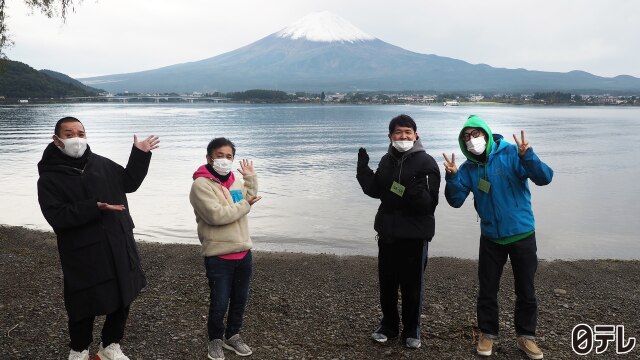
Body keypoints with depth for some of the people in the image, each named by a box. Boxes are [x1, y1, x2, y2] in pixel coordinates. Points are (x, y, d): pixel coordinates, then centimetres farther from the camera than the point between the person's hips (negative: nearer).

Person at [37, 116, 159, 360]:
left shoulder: (101, 164, 7)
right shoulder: (49, 178, -8)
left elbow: (129, 182, 16)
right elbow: (57, 216, -18)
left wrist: (140, 155, 6)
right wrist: (94, 208, -26)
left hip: (119, 248, 5)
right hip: (83, 255, -5)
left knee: (123, 300, 15)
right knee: (85, 306, 6)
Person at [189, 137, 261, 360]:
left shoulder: (233, 181, 10)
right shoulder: (201, 184, -14)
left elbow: (249, 199, 23)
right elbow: (216, 215, -24)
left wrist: (251, 179, 12)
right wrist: (244, 206, -15)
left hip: (243, 252, 7)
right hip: (218, 256, -7)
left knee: (240, 299, 17)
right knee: (219, 303, 3)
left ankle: (232, 335, 37)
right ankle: (215, 339, 27)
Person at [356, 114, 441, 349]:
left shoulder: (426, 162, -11)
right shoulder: (387, 160, 6)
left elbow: (430, 203, -16)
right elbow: (375, 191, 11)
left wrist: (416, 193, -36)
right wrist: (363, 169, 1)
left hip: (415, 234, -5)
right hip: (387, 231, 5)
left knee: (412, 286, 6)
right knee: (387, 283, 14)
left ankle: (411, 331, 24)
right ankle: (388, 325, 31)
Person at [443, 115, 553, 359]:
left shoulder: (511, 154, -14)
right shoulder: (469, 167, -2)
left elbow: (544, 178, -22)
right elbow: (456, 201, -6)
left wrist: (528, 157, -40)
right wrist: (451, 178, -24)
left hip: (522, 235, -2)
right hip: (490, 238, 3)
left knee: (526, 291, 11)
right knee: (487, 290, 11)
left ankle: (526, 336, 27)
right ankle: (488, 333, 28)